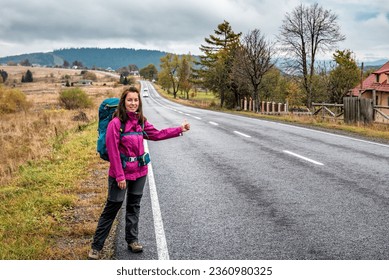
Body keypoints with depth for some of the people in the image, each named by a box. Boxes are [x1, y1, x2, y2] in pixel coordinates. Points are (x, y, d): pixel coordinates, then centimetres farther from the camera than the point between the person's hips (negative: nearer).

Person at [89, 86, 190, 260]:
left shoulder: (141, 122, 3)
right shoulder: (116, 123, -16)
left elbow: (156, 134, 18)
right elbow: (113, 151, -16)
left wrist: (179, 130, 14)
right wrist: (119, 176, -17)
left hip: (139, 172, 6)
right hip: (121, 173, -6)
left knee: (134, 206, 16)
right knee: (112, 206, -1)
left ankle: (132, 240, 30)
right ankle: (96, 247, 10)